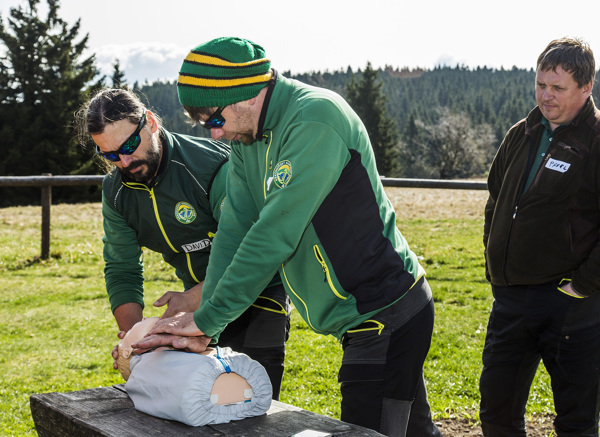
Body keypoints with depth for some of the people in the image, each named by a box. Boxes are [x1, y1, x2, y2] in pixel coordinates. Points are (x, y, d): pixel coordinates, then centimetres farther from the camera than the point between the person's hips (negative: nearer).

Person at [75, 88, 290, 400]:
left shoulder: (213, 166, -25)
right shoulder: (115, 192, -3)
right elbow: (121, 270, -1)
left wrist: (193, 298, -34)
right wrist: (133, 336, -16)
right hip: (200, 301, 6)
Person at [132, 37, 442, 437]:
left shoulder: (316, 117, -23)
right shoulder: (246, 137, 6)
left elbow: (274, 237, -26)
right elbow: (234, 231, 1)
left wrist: (206, 319, -19)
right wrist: (204, 328, -9)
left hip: (388, 318, -9)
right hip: (358, 317, 9)